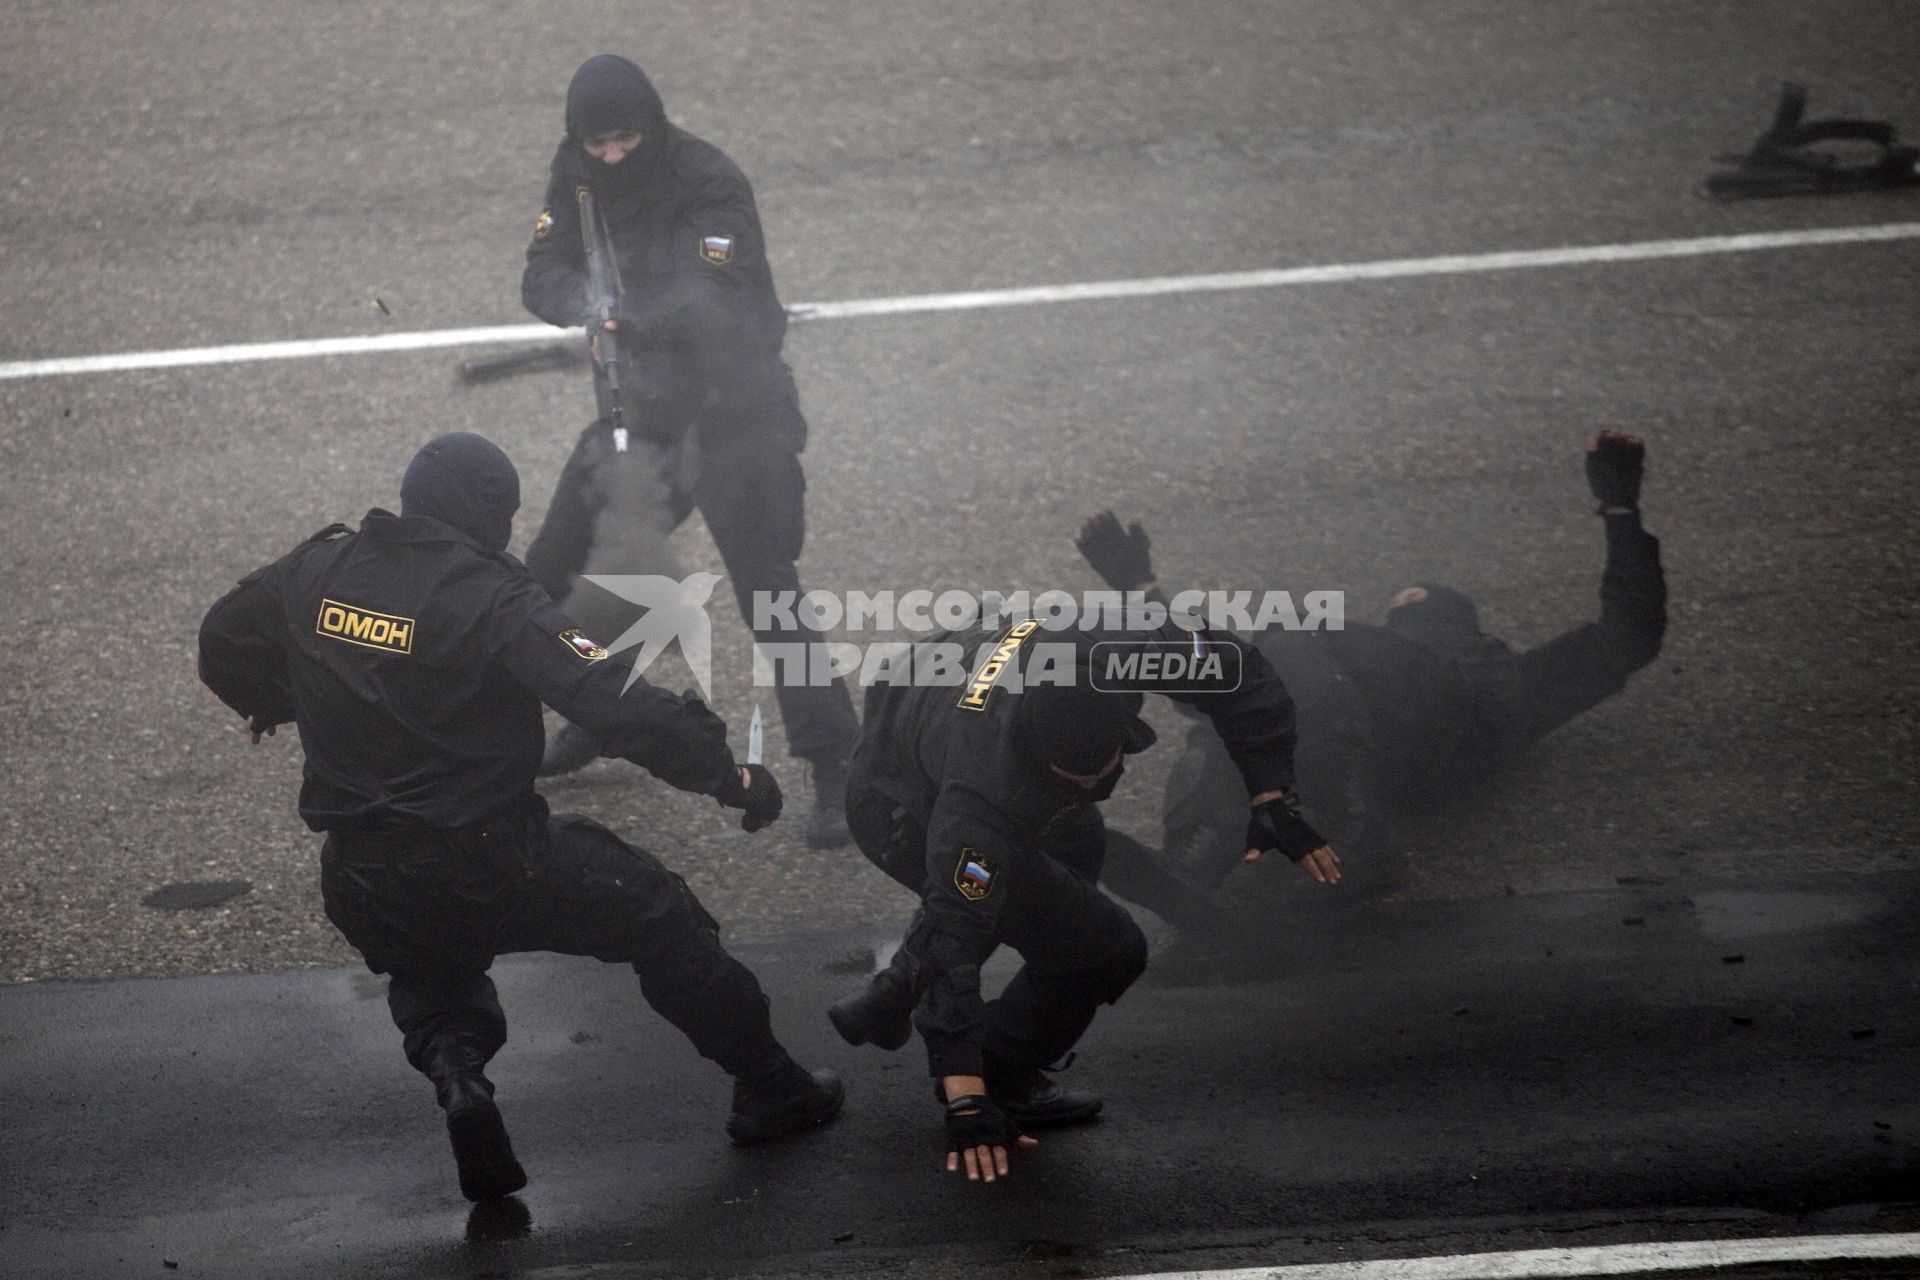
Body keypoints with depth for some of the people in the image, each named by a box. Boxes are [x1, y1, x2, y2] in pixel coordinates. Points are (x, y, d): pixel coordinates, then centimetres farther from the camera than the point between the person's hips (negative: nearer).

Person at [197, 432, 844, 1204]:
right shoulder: (490, 599, -18)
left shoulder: (317, 569, -1)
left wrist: (266, 704, 37)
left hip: (365, 884, 5)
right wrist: (725, 774, -15)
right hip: (488, 863, -5)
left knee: (430, 976, 33)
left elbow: (223, 640, 16)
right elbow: (618, 706, -24)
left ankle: (454, 1073, -1)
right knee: (659, 915, 13)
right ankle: (770, 1091, 20)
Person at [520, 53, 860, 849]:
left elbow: (719, 305, -30)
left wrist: (631, 322, -44)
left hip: (736, 409, -7)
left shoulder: (710, 186, -22)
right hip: (642, 402, 7)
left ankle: (835, 770, -8)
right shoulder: (577, 177, -2)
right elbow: (543, 277, -7)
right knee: (554, 570, 12)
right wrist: (590, 310, -29)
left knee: (766, 588, -12)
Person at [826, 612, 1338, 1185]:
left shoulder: (1116, 648, -32)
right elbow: (955, 941, -39)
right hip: (903, 818, -7)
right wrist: (967, 1104, -38)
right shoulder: (982, 798, -44)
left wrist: (1271, 798, -21)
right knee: (1102, 949, -11)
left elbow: (1232, 669, -15)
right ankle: (1000, 1082, 13)